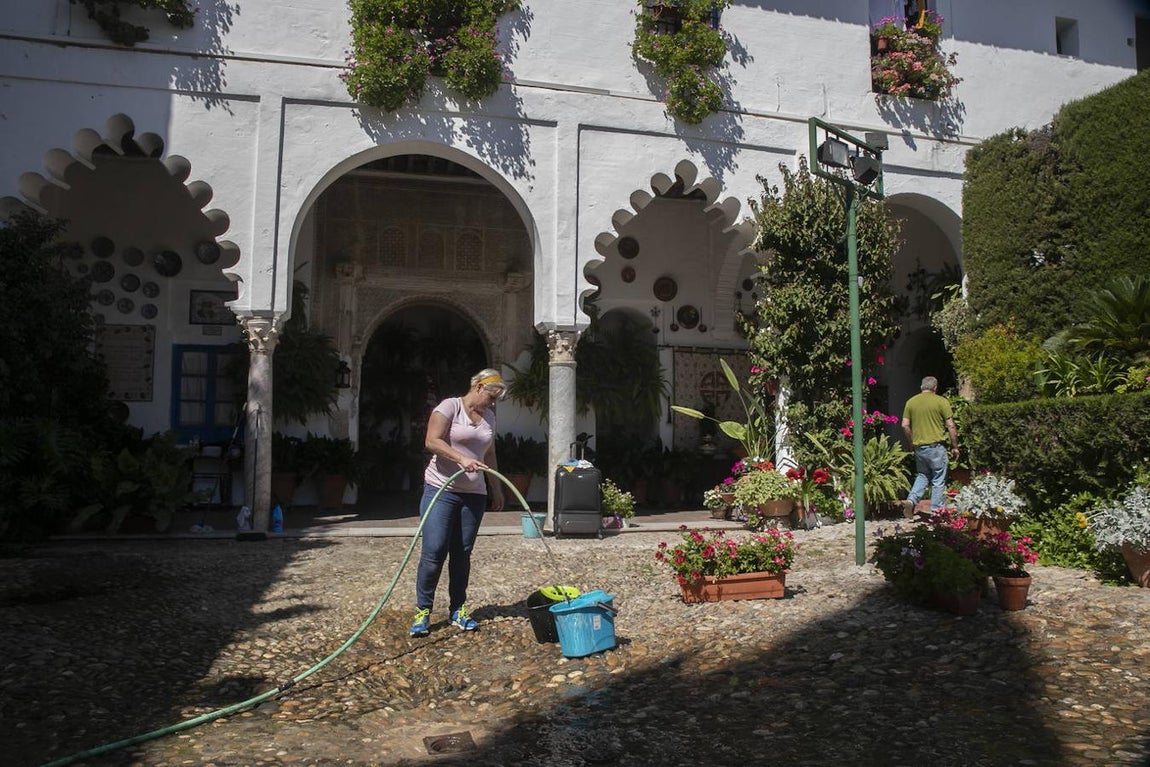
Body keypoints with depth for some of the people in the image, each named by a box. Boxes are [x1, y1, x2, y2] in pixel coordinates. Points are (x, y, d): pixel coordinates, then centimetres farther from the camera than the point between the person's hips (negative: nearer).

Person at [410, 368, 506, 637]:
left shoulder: (489, 416, 14)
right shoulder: (450, 406, -6)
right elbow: (432, 441, -16)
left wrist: (497, 490, 20)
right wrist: (461, 458, -27)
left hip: (474, 494, 6)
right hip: (441, 489, -6)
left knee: (462, 554, 8)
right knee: (433, 552, -8)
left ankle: (458, 609, 18)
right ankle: (422, 610, 3)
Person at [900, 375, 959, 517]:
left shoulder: (911, 402, 5)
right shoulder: (942, 402, -5)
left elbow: (905, 426, 3)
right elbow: (951, 427, -6)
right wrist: (955, 446, 3)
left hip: (919, 446, 4)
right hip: (936, 446, -4)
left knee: (922, 476, 18)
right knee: (938, 480, 6)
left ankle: (911, 500, -2)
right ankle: (936, 511, 9)